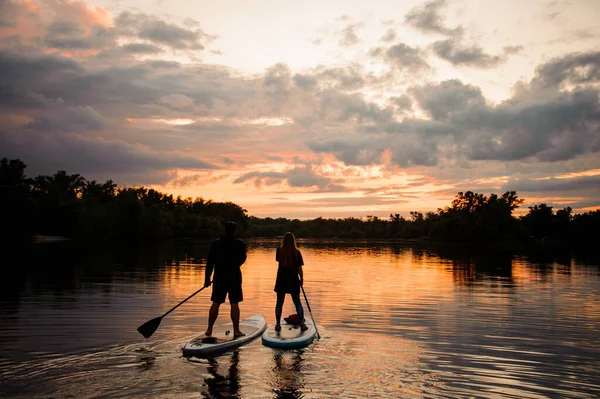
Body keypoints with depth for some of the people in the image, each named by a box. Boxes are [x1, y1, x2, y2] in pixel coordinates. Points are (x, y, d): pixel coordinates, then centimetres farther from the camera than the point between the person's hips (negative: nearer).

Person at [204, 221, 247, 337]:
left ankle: (209, 329, 12)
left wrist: (207, 278, 6)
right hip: (235, 277, -1)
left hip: (219, 277, 1)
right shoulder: (240, 244, -4)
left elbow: (210, 262, 0)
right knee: (234, 304, 2)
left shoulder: (216, 244, -1)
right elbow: (242, 259, 8)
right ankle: (236, 330, 4)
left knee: (215, 303, 8)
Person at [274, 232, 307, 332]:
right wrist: (301, 279, 7)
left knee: (279, 303, 11)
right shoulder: (297, 252, -9)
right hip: (293, 280, 0)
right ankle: (302, 323, 11)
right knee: (297, 302, 11)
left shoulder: (280, 250, -7)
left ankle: (278, 324, 13)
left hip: (281, 280, 0)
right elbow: (299, 268, -6)